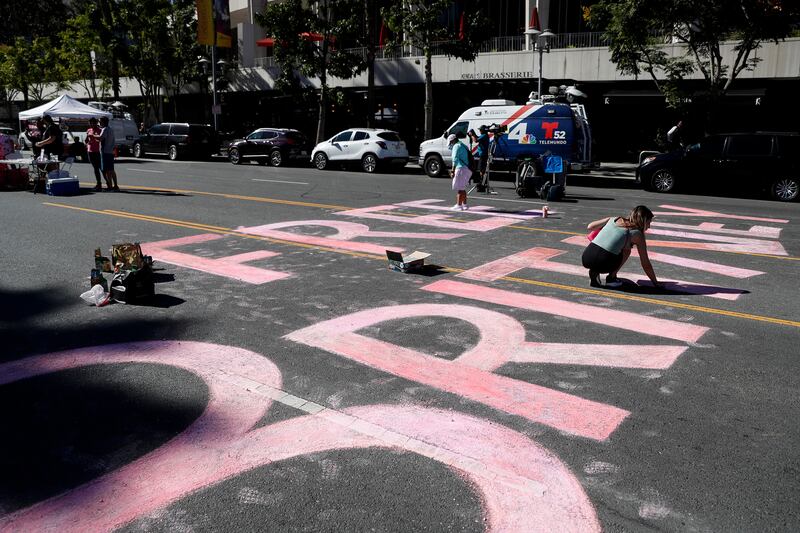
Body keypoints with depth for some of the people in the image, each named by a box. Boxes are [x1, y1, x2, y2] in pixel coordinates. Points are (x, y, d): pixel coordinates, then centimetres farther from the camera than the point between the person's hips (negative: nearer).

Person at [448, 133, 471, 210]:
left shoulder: (456, 146, -5)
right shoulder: (463, 146, 24)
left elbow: (455, 159, -16)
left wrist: (453, 170, -19)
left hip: (462, 169, -9)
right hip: (468, 169, 9)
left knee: (459, 188, -6)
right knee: (462, 188, 17)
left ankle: (458, 205, -5)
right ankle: (464, 205, 21)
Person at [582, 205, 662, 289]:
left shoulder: (614, 219, 19)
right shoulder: (638, 235, 9)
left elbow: (589, 227, 20)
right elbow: (646, 264, 13)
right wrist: (655, 283, 25)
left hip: (586, 258, 4)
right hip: (603, 265, -4)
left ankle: (594, 272, 13)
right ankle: (611, 278, 13)